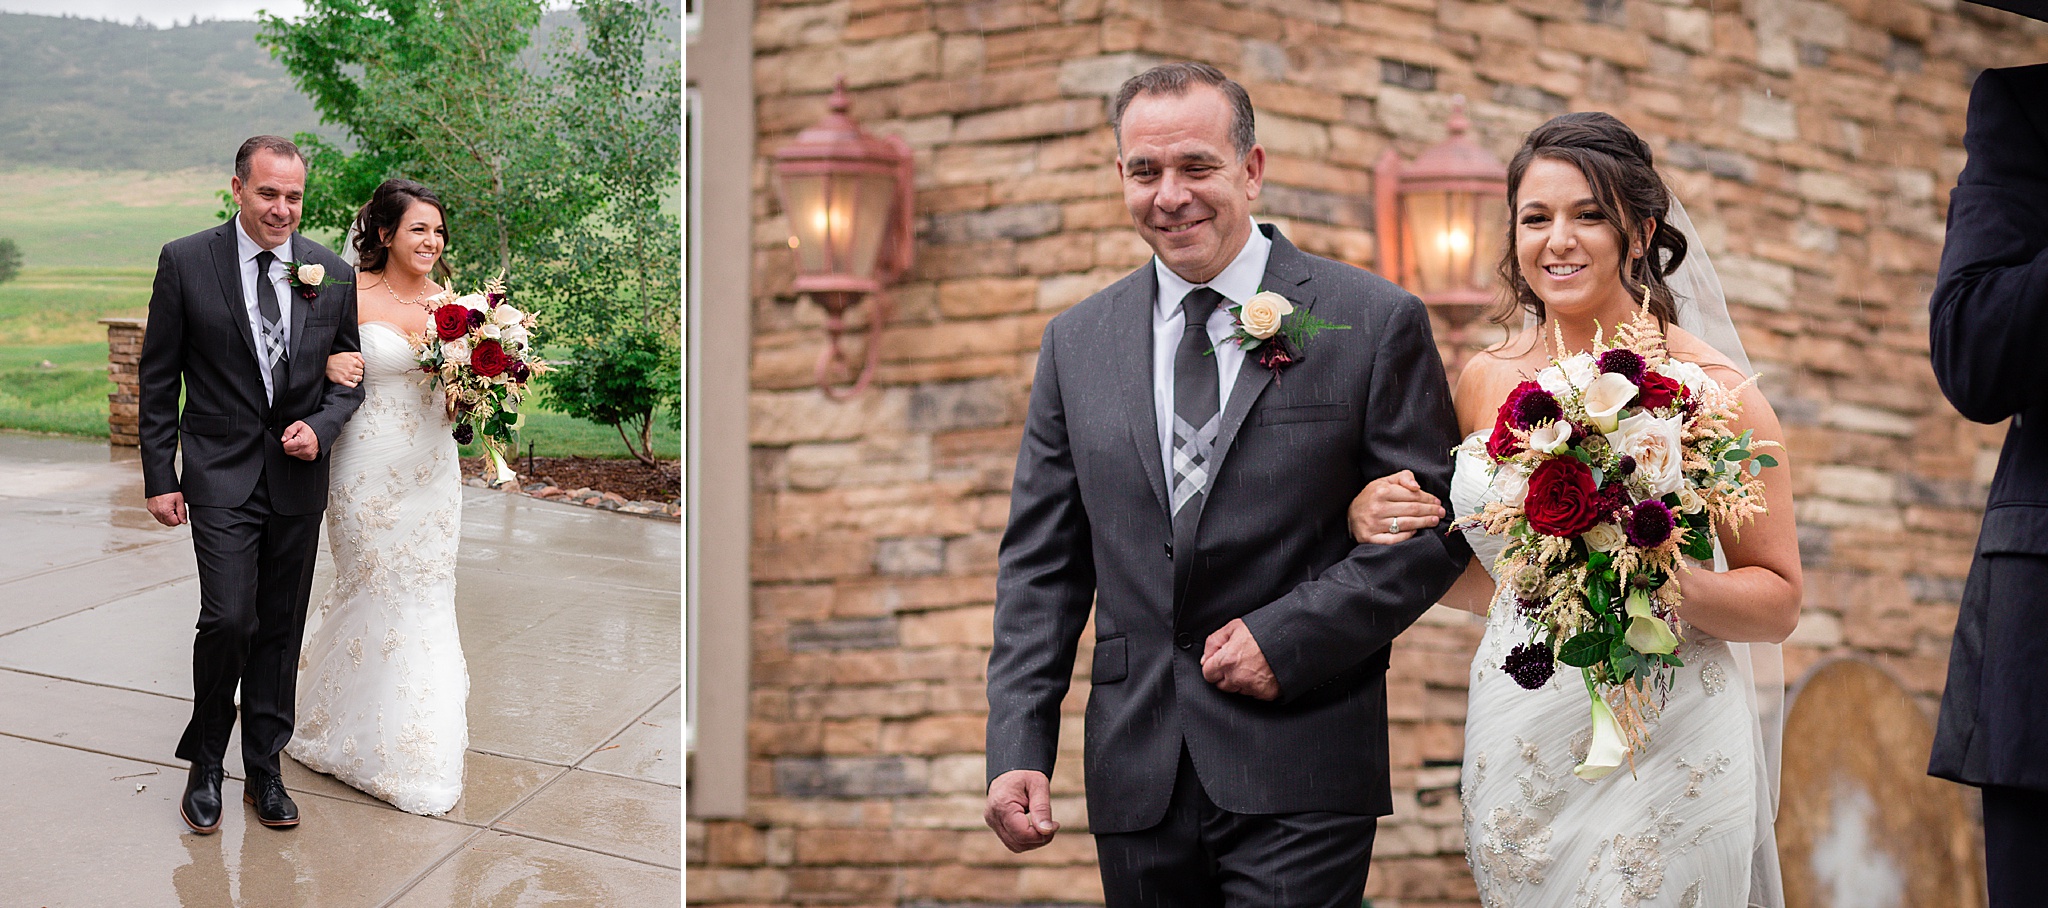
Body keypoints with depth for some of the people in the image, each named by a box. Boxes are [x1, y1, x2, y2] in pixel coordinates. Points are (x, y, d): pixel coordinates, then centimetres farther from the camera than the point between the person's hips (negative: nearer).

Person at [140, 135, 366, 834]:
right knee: (229, 620, -11)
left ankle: (264, 769, 22)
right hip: (221, 475, -3)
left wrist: (319, 427, -10)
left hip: (299, 476, 3)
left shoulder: (333, 275, 3)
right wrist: (159, 478, -3)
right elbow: (158, 380, 0)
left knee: (282, 628, 9)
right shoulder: (185, 262, -4)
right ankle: (205, 763, 11)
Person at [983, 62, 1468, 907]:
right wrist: (1017, 748, -1)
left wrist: (1288, 636, -13)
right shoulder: (1076, 343, 8)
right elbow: (1041, 562, 8)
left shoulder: (1374, 321, -2)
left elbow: (1435, 525, -3)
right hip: (1136, 780, 4)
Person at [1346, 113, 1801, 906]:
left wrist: (1669, 580, -23)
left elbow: (1779, 601, -4)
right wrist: (1380, 527, -1)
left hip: (1663, 755, -4)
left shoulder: (1707, 386, -7)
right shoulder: (1486, 381, 5)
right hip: (1516, 753, 4)